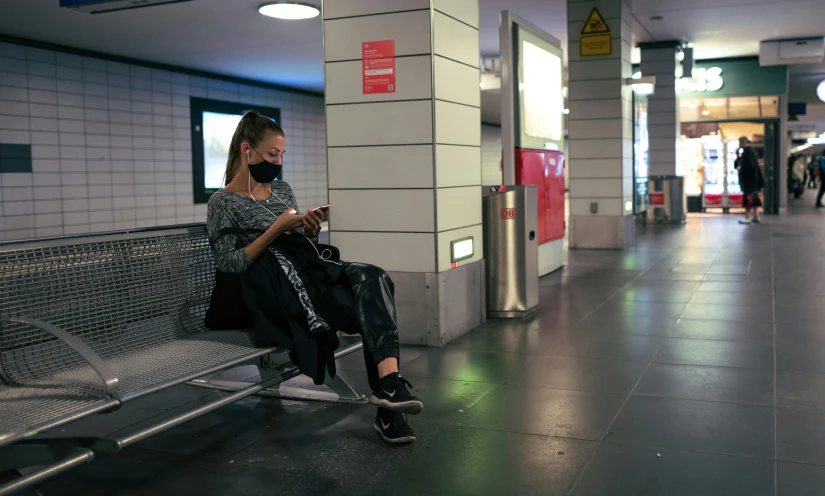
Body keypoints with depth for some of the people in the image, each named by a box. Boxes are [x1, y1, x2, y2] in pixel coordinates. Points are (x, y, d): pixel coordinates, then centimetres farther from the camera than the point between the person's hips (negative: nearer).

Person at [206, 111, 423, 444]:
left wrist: (311, 230, 3)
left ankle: (389, 385, -40)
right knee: (371, 310, -26)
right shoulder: (223, 203, 4)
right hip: (277, 287, -6)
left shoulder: (282, 190, 23)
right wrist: (276, 229, -11)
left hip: (312, 267, 6)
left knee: (372, 278, -28)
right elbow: (229, 264, -7)